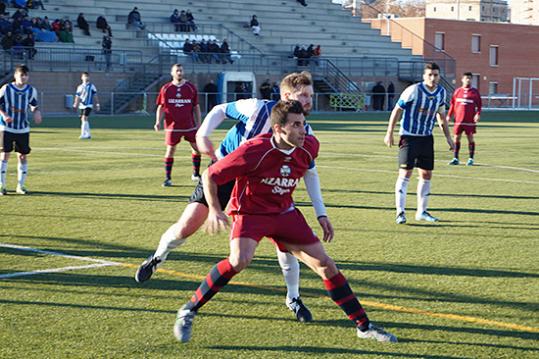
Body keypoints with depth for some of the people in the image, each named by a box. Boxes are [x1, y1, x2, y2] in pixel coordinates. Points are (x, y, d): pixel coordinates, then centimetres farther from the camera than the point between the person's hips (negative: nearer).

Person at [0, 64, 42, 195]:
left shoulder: (31, 91, 1)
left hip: (23, 129, 3)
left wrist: (36, 112, -9)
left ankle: (20, 185, 15)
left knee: (23, 156, 4)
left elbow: (34, 105, 14)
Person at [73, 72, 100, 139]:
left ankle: (83, 134, -19)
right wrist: (75, 105, 6)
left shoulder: (92, 86, 2)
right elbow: (77, 97, 12)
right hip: (82, 106, 5)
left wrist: (97, 105, 1)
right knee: (83, 120, 7)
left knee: (84, 118, -17)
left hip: (88, 105, -5)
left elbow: (95, 96, 4)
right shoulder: (80, 87, 10)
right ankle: (88, 134, 17)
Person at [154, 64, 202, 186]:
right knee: (170, 150, -2)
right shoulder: (166, 89, 1)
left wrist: (198, 123, 3)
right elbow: (161, 107, 3)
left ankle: (196, 174, 23)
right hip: (173, 126, -2)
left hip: (190, 125, 2)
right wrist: (158, 121, -10)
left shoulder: (191, 88, 4)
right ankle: (168, 178, 5)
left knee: (197, 148, 5)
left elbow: (196, 107, 8)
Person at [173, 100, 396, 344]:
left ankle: (364, 326, 12)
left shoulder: (309, 147, -9)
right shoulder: (254, 151, -26)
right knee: (239, 260, -33)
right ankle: (188, 312, -17)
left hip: (284, 212, 5)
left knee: (325, 264, 1)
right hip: (250, 212, -5)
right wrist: (214, 210, -28)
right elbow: (210, 175, -18)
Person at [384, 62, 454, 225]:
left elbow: (441, 115, 17)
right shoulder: (414, 90, -17)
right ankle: (400, 212, -8)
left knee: (426, 174, 9)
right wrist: (389, 133, -11)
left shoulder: (441, 92, 2)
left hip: (426, 137, 6)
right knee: (405, 173, -11)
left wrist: (448, 137, 15)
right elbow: (397, 110, -10)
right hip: (409, 137, -6)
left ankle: (422, 212, 20)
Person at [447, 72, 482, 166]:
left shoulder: (475, 92, 3)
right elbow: (452, 104, 13)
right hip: (459, 120, 2)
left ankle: (471, 159, 9)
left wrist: (478, 114, -13)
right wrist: (449, 115, 8)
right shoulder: (458, 91, 8)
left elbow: (479, 105, 3)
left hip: (470, 121, -2)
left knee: (470, 138, 2)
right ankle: (455, 158, 10)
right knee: (456, 138, 2)